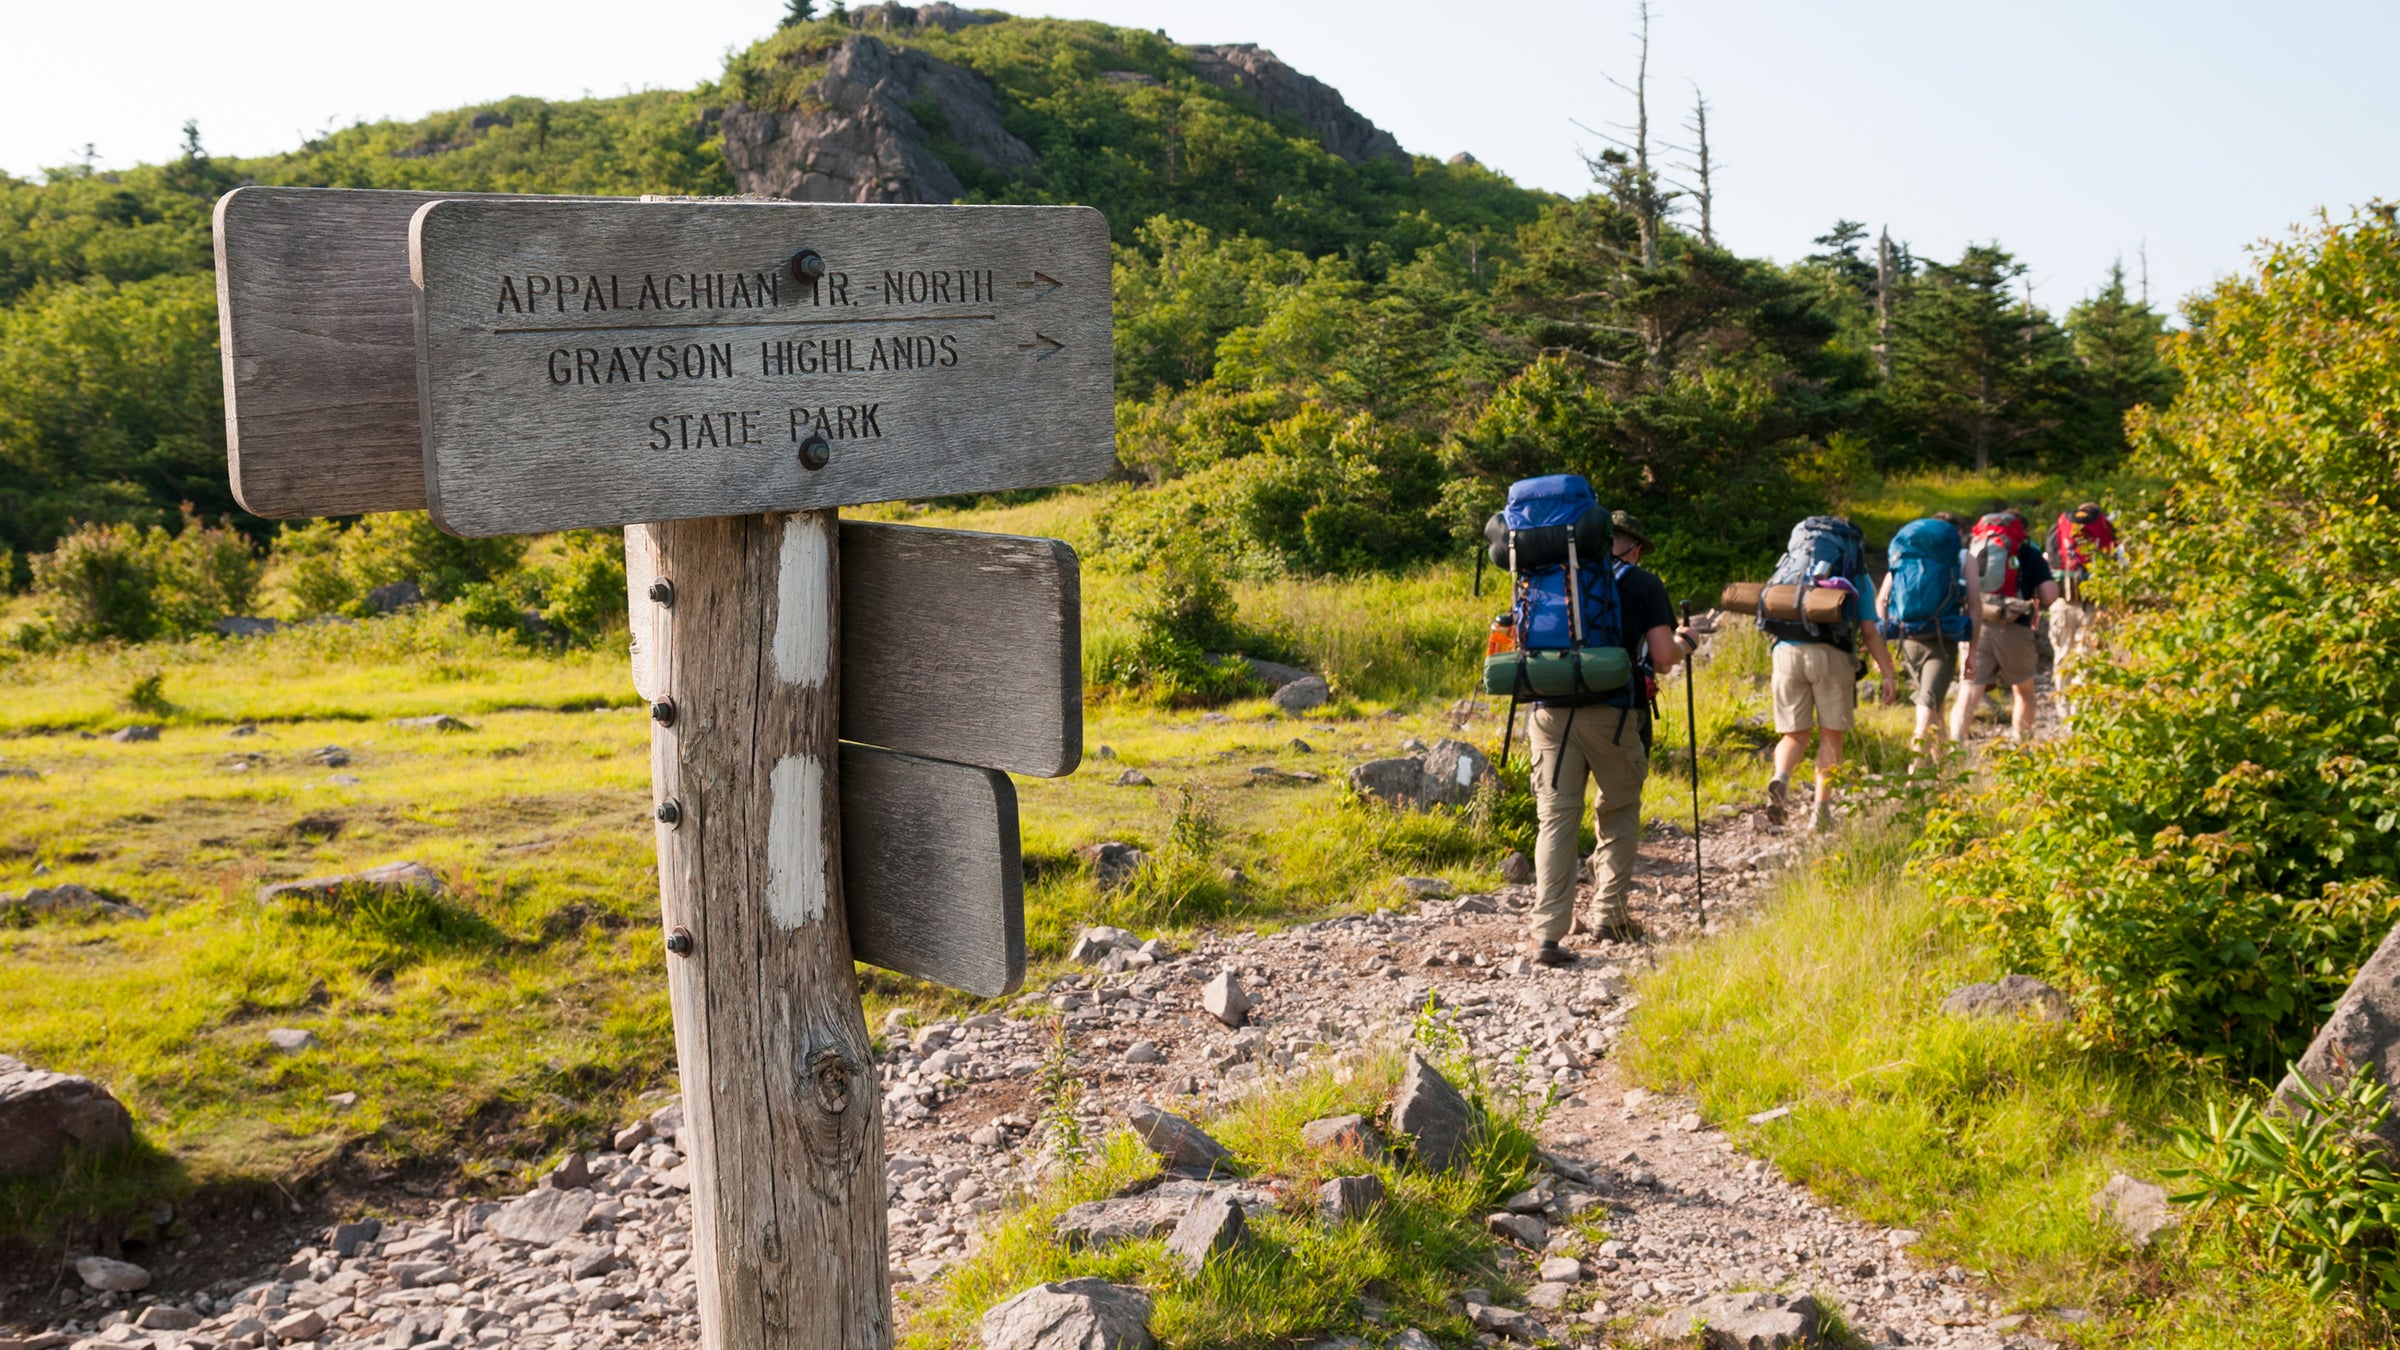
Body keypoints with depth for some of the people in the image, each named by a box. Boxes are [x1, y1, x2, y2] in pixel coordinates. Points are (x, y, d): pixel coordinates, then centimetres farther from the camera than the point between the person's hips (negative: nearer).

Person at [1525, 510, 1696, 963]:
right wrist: (1685, 643, 19)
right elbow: (1662, 660, -1)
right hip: (1612, 714, -2)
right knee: (1619, 814, 17)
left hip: (1551, 712, 2)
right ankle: (1613, 917, 20)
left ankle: (1545, 933, -6)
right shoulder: (1643, 584, 5)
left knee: (1556, 818, 3)